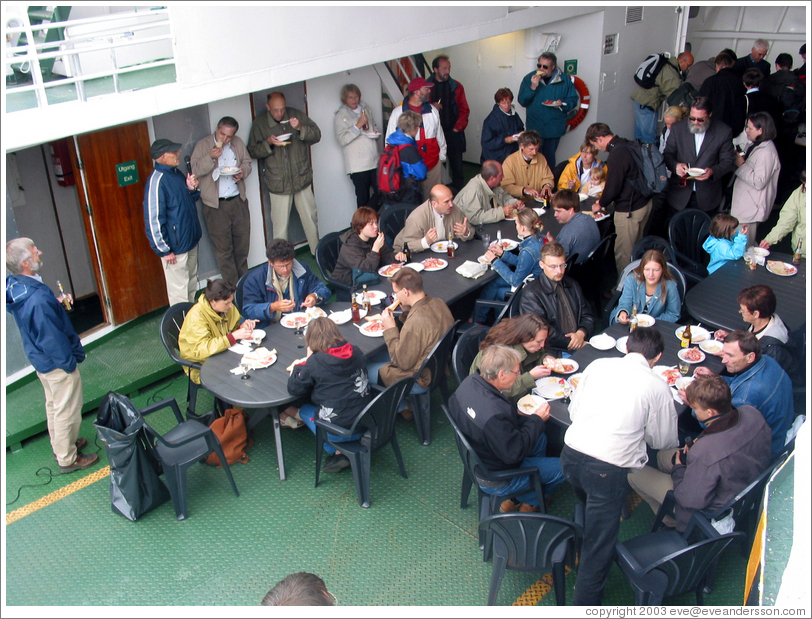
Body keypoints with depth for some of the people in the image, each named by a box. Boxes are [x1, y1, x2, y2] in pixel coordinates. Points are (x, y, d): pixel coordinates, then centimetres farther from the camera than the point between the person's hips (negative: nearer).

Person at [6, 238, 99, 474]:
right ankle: (67, 459, 25)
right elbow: (52, 338, -28)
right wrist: (70, 364, -16)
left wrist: (56, 303, 3)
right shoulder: (37, 299, -36)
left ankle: (61, 444, 46)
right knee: (67, 410, 9)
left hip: (40, 359, 10)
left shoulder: (16, 288, -6)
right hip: (57, 363, -9)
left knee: (53, 405, 27)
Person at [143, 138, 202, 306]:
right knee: (179, 290, 0)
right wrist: (164, 250, -19)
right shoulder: (156, 181, -22)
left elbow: (190, 200, 21)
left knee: (192, 284, 22)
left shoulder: (177, 173, 6)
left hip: (191, 240, 9)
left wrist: (192, 188, -3)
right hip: (175, 247, -9)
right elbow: (153, 219, -22)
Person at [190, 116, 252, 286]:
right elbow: (195, 170, -12)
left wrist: (242, 172, -6)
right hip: (215, 205, -4)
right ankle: (232, 285, 12)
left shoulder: (238, 143, 7)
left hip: (238, 201, 4)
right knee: (223, 248, 1)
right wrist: (210, 157, -28)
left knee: (242, 242, 14)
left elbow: (247, 162, 17)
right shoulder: (202, 145, -6)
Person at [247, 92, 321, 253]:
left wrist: (301, 128, -19)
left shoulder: (297, 114, 0)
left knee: (310, 219, 14)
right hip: (278, 183, -2)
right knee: (280, 225, 3)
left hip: (302, 178, 2)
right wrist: (268, 143, -19)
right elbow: (253, 151, 0)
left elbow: (317, 135, -1)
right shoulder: (260, 123, -3)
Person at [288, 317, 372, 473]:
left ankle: (337, 452, 10)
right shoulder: (356, 353, 1)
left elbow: (293, 388, -4)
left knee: (304, 410, 22)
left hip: (338, 432, -5)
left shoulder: (315, 362, -13)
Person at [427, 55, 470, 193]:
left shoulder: (456, 87, 8)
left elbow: (464, 110, 9)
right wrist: (431, 107, -15)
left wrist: (458, 127, -3)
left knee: (456, 164, 2)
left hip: (453, 132, 1)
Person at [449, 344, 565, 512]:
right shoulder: (494, 415, -40)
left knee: (540, 438, 24)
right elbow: (514, 452, -29)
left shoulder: (470, 381, -13)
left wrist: (528, 419, -2)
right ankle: (531, 501, 33)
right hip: (495, 481, -9)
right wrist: (537, 420, -17)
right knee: (562, 467, 4)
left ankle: (513, 500, 31)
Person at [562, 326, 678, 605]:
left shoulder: (598, 364, 9)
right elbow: (664, 440, 12)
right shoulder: (657, 386, 1)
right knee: (598, 549, 7)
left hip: (571, 453, 5)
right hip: (608, 468, -5)